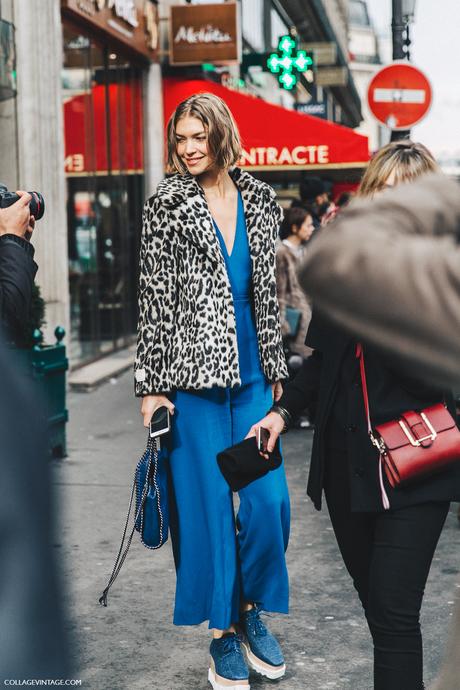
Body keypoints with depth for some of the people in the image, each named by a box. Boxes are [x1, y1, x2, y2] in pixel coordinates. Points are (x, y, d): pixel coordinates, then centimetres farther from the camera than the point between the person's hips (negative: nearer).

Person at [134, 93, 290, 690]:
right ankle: (223, 636, 16)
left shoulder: (259, 201, 11)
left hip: (251, 374, 4)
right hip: (194, 374, -3)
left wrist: (276, 366, 15)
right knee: (209, 504, 1)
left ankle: (250, 612, 24)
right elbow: (154, 299, -4)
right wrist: (151, 385, -8)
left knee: (270, 499, 0)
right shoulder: (167, 205, -1)